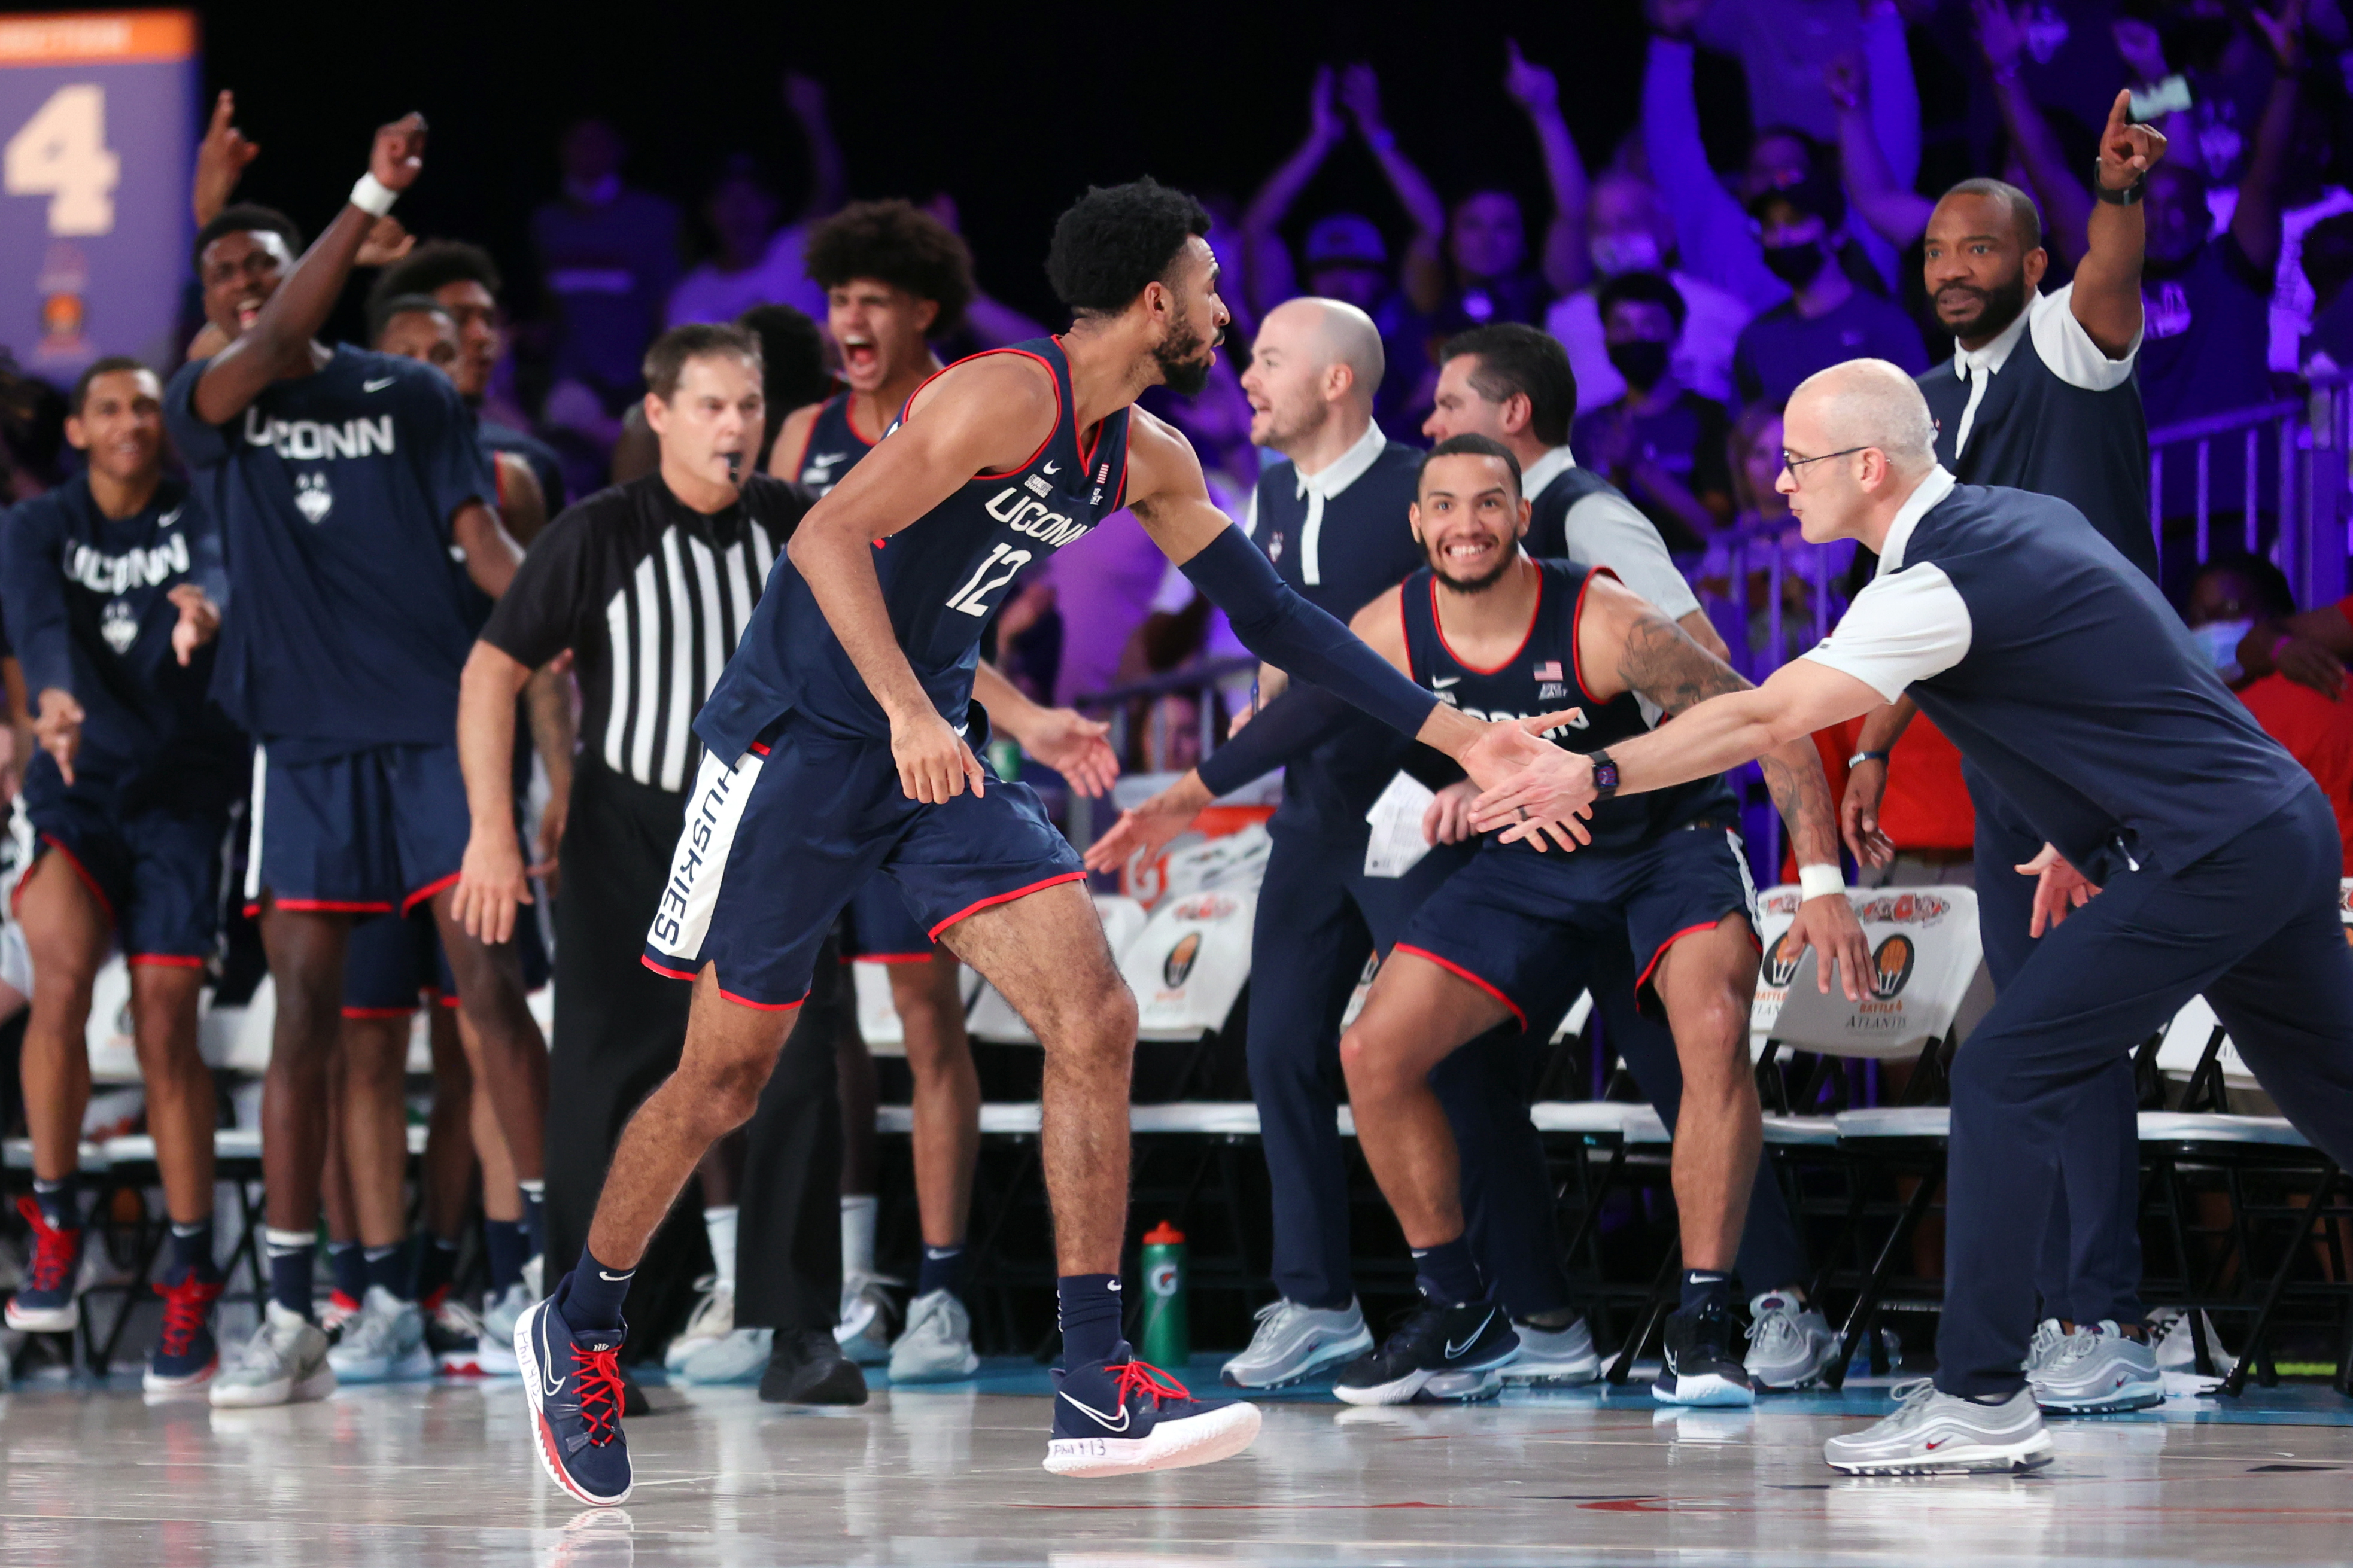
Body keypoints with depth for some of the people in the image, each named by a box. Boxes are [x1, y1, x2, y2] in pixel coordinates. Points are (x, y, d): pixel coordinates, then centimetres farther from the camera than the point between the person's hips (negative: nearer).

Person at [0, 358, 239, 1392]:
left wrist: (204, 604, -44)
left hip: (182, 789, 0)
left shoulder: (197, 518, 4)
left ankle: (191, 1281, 1)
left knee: (166, 1028, -7)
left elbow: (226, 567, -19)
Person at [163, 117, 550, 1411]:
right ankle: (289, 1320, 2)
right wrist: (369, 200, -24)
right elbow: (277, 347, -13)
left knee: (491, 985, -8)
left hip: (438, 721, -1)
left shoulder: (412, 395, 9)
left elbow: (481, 538, 3)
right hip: (305, 734, 1)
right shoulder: (206, 406, 7)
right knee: (304, 1012, -1)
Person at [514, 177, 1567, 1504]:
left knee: (1095, 1022, -9)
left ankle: (1097, 1391, -9)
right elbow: (829, 536, -28)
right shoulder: (1010, 398, -19)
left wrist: (1447, 732, 12)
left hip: (935, 752, 7)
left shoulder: (1146, 459, 7)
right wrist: (906, 712, -38)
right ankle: (580, 1326, 25)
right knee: (725, 1078, 2)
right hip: (798, 738, -7)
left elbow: (1270, 613, 15)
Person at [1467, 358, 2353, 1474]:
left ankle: (1981, 1397, -9)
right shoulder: (2020, 516, 13)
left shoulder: (1938, 585, -16)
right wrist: (2080, 836, 22)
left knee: (2003, 1085, -8)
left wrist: (1596, 777, -13)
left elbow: (1764, 719, -18)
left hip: (2199, 863, -10)